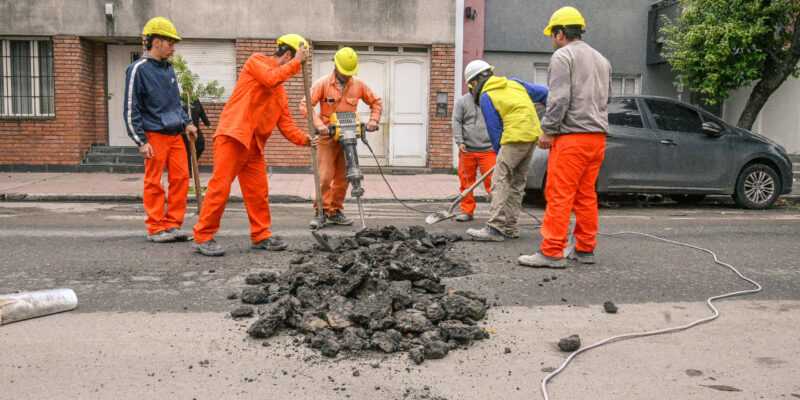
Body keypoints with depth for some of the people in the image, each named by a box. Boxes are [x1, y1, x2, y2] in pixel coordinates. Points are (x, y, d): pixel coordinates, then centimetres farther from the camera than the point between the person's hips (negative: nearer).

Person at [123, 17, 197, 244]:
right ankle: (155, 229, 8)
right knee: (154, 183, -1)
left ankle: (173, 224, 13)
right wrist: (141, 142, -12)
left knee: (181, 178, 3)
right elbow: (131, 110, -8)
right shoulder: (139, 69, -6)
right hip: (155, 135, -7)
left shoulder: (168, 68, 15)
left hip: (175, 135, 7)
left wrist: (186, 123, 14)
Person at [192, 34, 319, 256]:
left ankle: (261, 236, 19)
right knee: (220, 185, -9)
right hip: (232, 136, -8)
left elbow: (285, 123, 17)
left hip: (255, 144, 8)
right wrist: (297, 61, -7)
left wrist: (304, 139, 2)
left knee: (259, 191, 8)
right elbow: (270, 78, -17)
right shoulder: (257, 61, 4)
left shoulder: (281, 90, 23)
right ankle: (203, 237, -2)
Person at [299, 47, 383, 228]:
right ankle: (320, 212, 0)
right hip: (327, 137, -3)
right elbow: (305, 104, -9)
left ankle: (335, 212, 18)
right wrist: (318, 124, -20)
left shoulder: (358, 85, 4)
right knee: (325, 177, -10)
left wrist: (373, 120, -1)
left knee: (343, 177, 7)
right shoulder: (323, 84, -4)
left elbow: (376, 102, 14)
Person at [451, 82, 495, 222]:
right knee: (466, 181, 5)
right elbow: (456, 122, 3)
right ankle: (467, 211, 16)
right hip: (467, 150, 1)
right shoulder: (461, 101, 8)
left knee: (492, 180, -8)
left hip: (488, 150, -1)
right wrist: (460, 142, -7)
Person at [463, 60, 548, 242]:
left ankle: (495, 228, -15)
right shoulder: (514, 83, 19)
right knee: (517, 183, 12)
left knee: (500, 181, -9)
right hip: (532, 135, 8)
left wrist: (500, 155, 6)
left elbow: (494, 130, -2)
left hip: (515, 138, -8)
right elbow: (543, 93, 20)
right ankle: (510, 227, 15)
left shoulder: (486, 97, -1)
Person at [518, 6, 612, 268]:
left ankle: (552, 253, -8)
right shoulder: (601, 60, 21)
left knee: (559, 195, -8)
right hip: (598, 136, 8)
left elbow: (559, 99, -15)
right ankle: (585, 250, 16)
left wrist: (548, 131, -10)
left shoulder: (562, 56, -5)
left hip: (572, 136, -8)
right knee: (586, 195, 12)